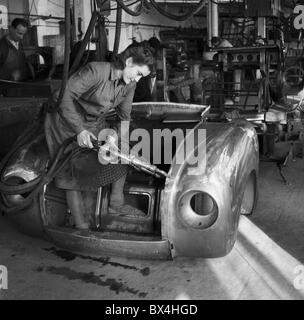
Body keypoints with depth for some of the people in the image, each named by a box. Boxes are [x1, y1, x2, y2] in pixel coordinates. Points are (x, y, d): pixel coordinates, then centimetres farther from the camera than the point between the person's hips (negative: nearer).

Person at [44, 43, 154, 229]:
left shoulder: (129, 85, -8)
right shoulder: (95, 71, -31)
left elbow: (124, 116, 1)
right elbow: (65, 96, -33)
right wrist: (80, 130, -36)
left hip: (96, 123, 7)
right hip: (67, 122, -7)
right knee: (73, 173, -3)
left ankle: (116, 204, 24)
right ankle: (80, 225, 7)